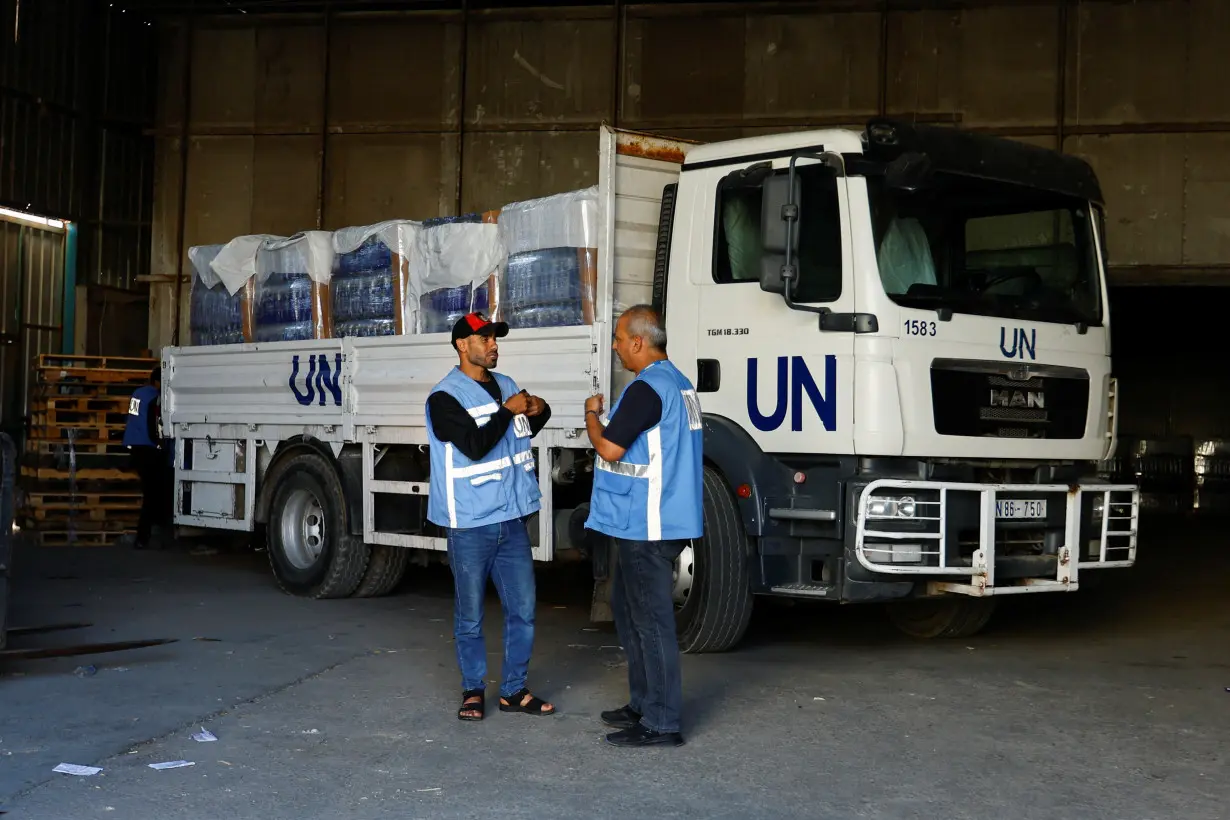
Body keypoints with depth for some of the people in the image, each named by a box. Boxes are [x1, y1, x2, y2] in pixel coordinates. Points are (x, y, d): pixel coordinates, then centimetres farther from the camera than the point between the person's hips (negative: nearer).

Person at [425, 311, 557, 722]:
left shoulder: (506, 385, 11)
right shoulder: (445, 397, -10)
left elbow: (524, 433, 26)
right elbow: (475, 445, -22)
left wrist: (539, 412, 5)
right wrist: (508, 411, -13)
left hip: (511, 520, 6)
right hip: (470, 525, -6)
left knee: (523, 609, 7)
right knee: (470, 615, 5)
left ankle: (514, 690, 18)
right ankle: (473, 689, 19)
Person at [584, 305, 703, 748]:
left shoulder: (647, 388, -19)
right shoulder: (679, 383, 14)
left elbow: (609, 449, -20)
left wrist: (591, 415, -4)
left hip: (647, 527, -10)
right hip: (645, 523, 10)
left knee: (651, 620, -5)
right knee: (627, 607, 20)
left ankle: (661, 723, 0)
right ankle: (643, 703, 27)